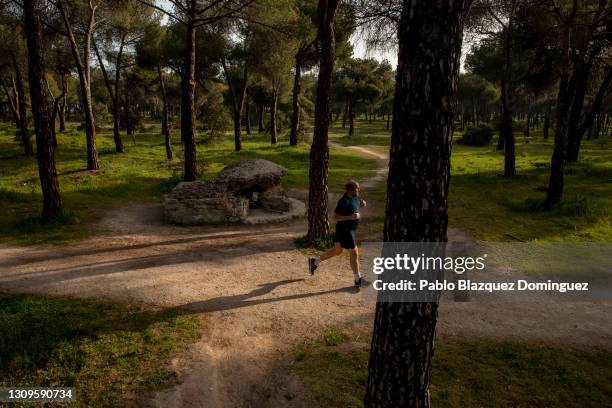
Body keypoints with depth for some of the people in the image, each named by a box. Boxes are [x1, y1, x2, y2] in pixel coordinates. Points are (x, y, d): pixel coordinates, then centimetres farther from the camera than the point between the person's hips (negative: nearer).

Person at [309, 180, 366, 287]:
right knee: (354, 253, 0)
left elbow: (355, 207, 19)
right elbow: (334, 217, -22)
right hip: (345, 231, -10)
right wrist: (351, 217, -29)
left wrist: (362, 204, -3)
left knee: (337, 251, 21)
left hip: (348, 229, 10)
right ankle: (358, 280, 13)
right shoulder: (344, 202, -25)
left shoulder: (354, 196, 1)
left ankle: (314, 261, 32)